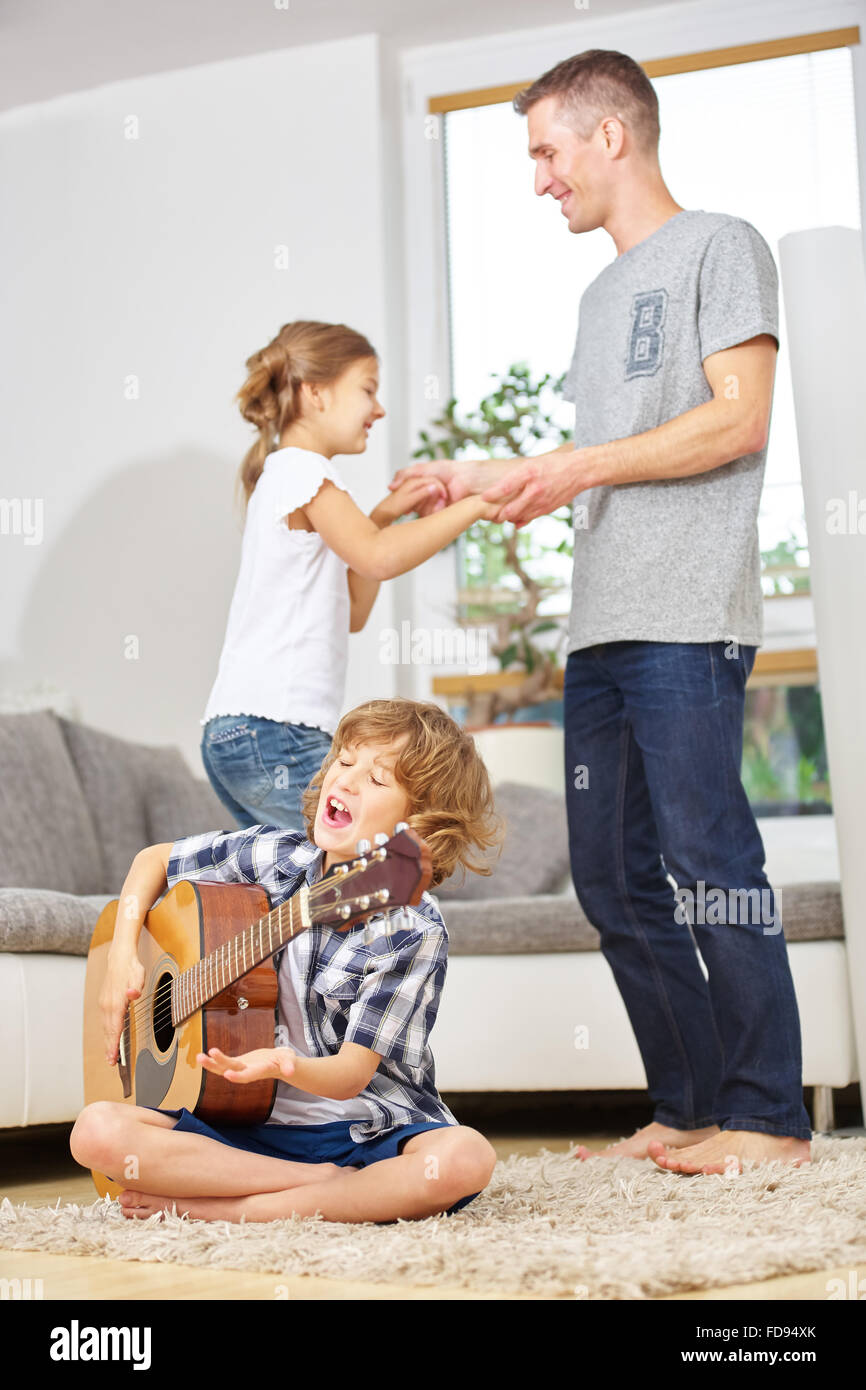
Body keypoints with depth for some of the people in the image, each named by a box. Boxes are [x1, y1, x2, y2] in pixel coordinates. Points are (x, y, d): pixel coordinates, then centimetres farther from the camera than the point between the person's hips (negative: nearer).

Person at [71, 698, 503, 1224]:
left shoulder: (414, 930, -11)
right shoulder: (273, 856, 2)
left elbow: (352, 1074, -15)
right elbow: (155, 859, 20)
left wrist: (285, 1064, -37)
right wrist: (124, 955, 6)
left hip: (366, 1131, -3)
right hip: (250, 1126, 3)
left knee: (465, 1157, -36)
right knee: (97, 1130, -22)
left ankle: (228, 1210, -25)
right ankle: (324, 1184, -18)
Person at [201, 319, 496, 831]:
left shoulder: (287, 475, 25)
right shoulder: (301, 467, -5)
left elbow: (353, 612, 23)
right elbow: (379, 558, -23)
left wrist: (383, 516, 14)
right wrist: (473, 506, -12)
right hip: (272, 731, -10)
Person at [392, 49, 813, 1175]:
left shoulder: (719, 247, 3)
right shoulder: (604, 295, 27)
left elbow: (738, 421, -9)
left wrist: (582, 466, -9)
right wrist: (489, 481, 22)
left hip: (688, 619, -8)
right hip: (600, 627, 8)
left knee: (706, 853, -11)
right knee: (616, 878, 5)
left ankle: (769, 1115, -4)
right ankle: (690, 1110, 11)